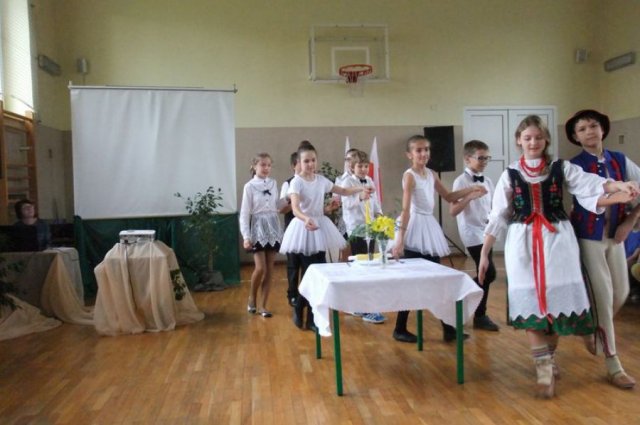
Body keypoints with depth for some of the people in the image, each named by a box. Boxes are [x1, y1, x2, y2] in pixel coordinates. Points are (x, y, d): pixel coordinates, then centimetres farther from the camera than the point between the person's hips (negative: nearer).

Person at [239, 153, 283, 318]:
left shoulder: (274, 184, 6)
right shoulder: (249, 186, -6)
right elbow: (244, 213, -8)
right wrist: (246, 237, -14)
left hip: (273, 228, 4)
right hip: (258, 228, -4)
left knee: (270, 270, 5)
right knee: (260, 268, -11)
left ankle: (263, 306, 14)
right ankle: (252, 297, 17)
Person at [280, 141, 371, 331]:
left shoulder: (321, 180, 5)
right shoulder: (296, 182, -13)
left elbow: (343, 191, 20)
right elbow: (295, 208, -28)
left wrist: (361, 189, 7)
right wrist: (306, 219, -47)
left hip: (320, 226, 6)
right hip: (304, 227, -6)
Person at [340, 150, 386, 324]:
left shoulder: (369, 181, 13)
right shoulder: (347, 182, -8)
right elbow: (347, 203, -20)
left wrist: (379, 213, 0)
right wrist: (359, 197, -37)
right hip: (356, 228, -8)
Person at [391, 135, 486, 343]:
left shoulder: (431, 174, 11)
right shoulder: (409, 176, -11)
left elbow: (448, 197, 23)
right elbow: (406, 209, -20)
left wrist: (471, 189, 12)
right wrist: (400, 238, -27)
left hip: (430, 226, 7)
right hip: (415, 227, -7)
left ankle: (448, 328, 18)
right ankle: (400, 329, 9)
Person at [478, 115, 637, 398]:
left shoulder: (562, 169, 6)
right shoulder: (510, 175, 6)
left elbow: (590, 185, -11)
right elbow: (497, 217, 6)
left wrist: (619, 186, -32)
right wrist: (484, 253, 4)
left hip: (557, 240, 0)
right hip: (523, 244, 0)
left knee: (558, 299, 3)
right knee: (530, 303, -3)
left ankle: (549, 356, 27)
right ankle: (544, 371, 5)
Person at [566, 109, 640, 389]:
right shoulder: (574, 167, -11)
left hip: (614, 236, 5)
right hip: (588, 238, -5)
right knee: (603, 297, -2)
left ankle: (596, 331, 43)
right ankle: (613, 366, 10)